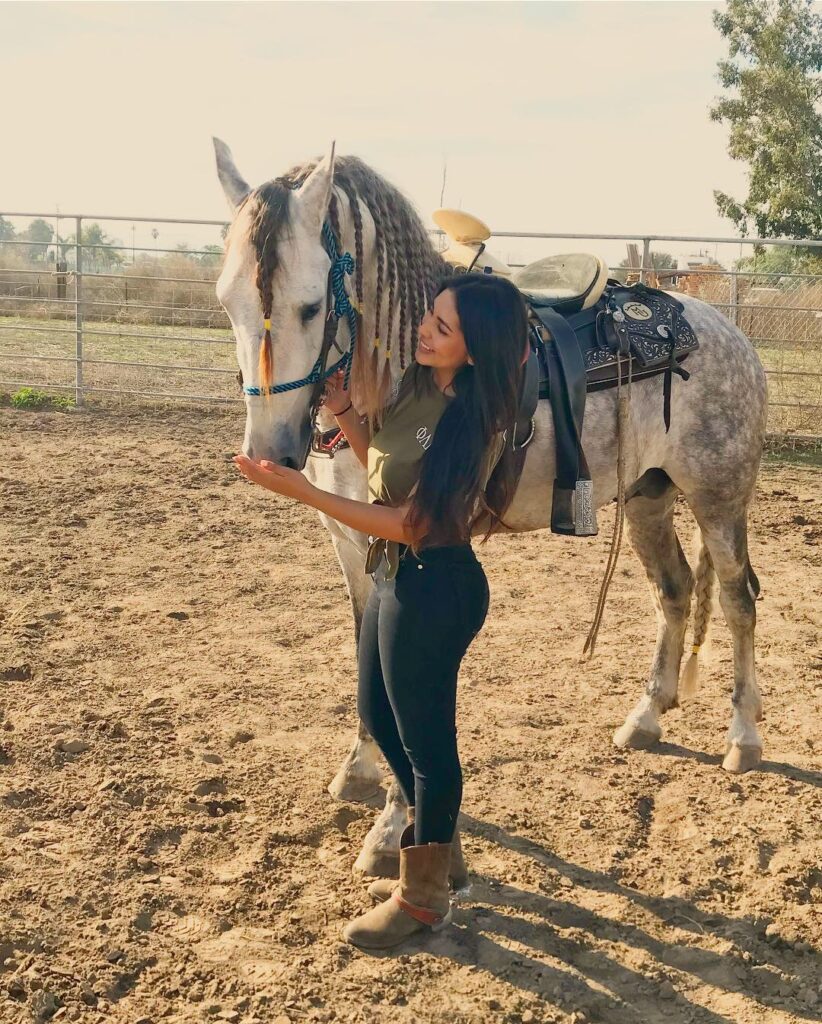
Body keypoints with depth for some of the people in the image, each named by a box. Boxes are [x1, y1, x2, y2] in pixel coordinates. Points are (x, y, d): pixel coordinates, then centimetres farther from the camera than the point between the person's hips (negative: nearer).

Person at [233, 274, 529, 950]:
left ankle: (423, 897, 27)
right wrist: (344, 412, -2)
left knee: (424, 736, 6)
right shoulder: (419, 385, 1)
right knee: (380, 717, 22)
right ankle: (441, 850, 43)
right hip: (396, 574, 10)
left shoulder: (475, 423, -24)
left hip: (434, 586, -10)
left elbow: (411, 524, -25)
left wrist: (302, 492, -28)